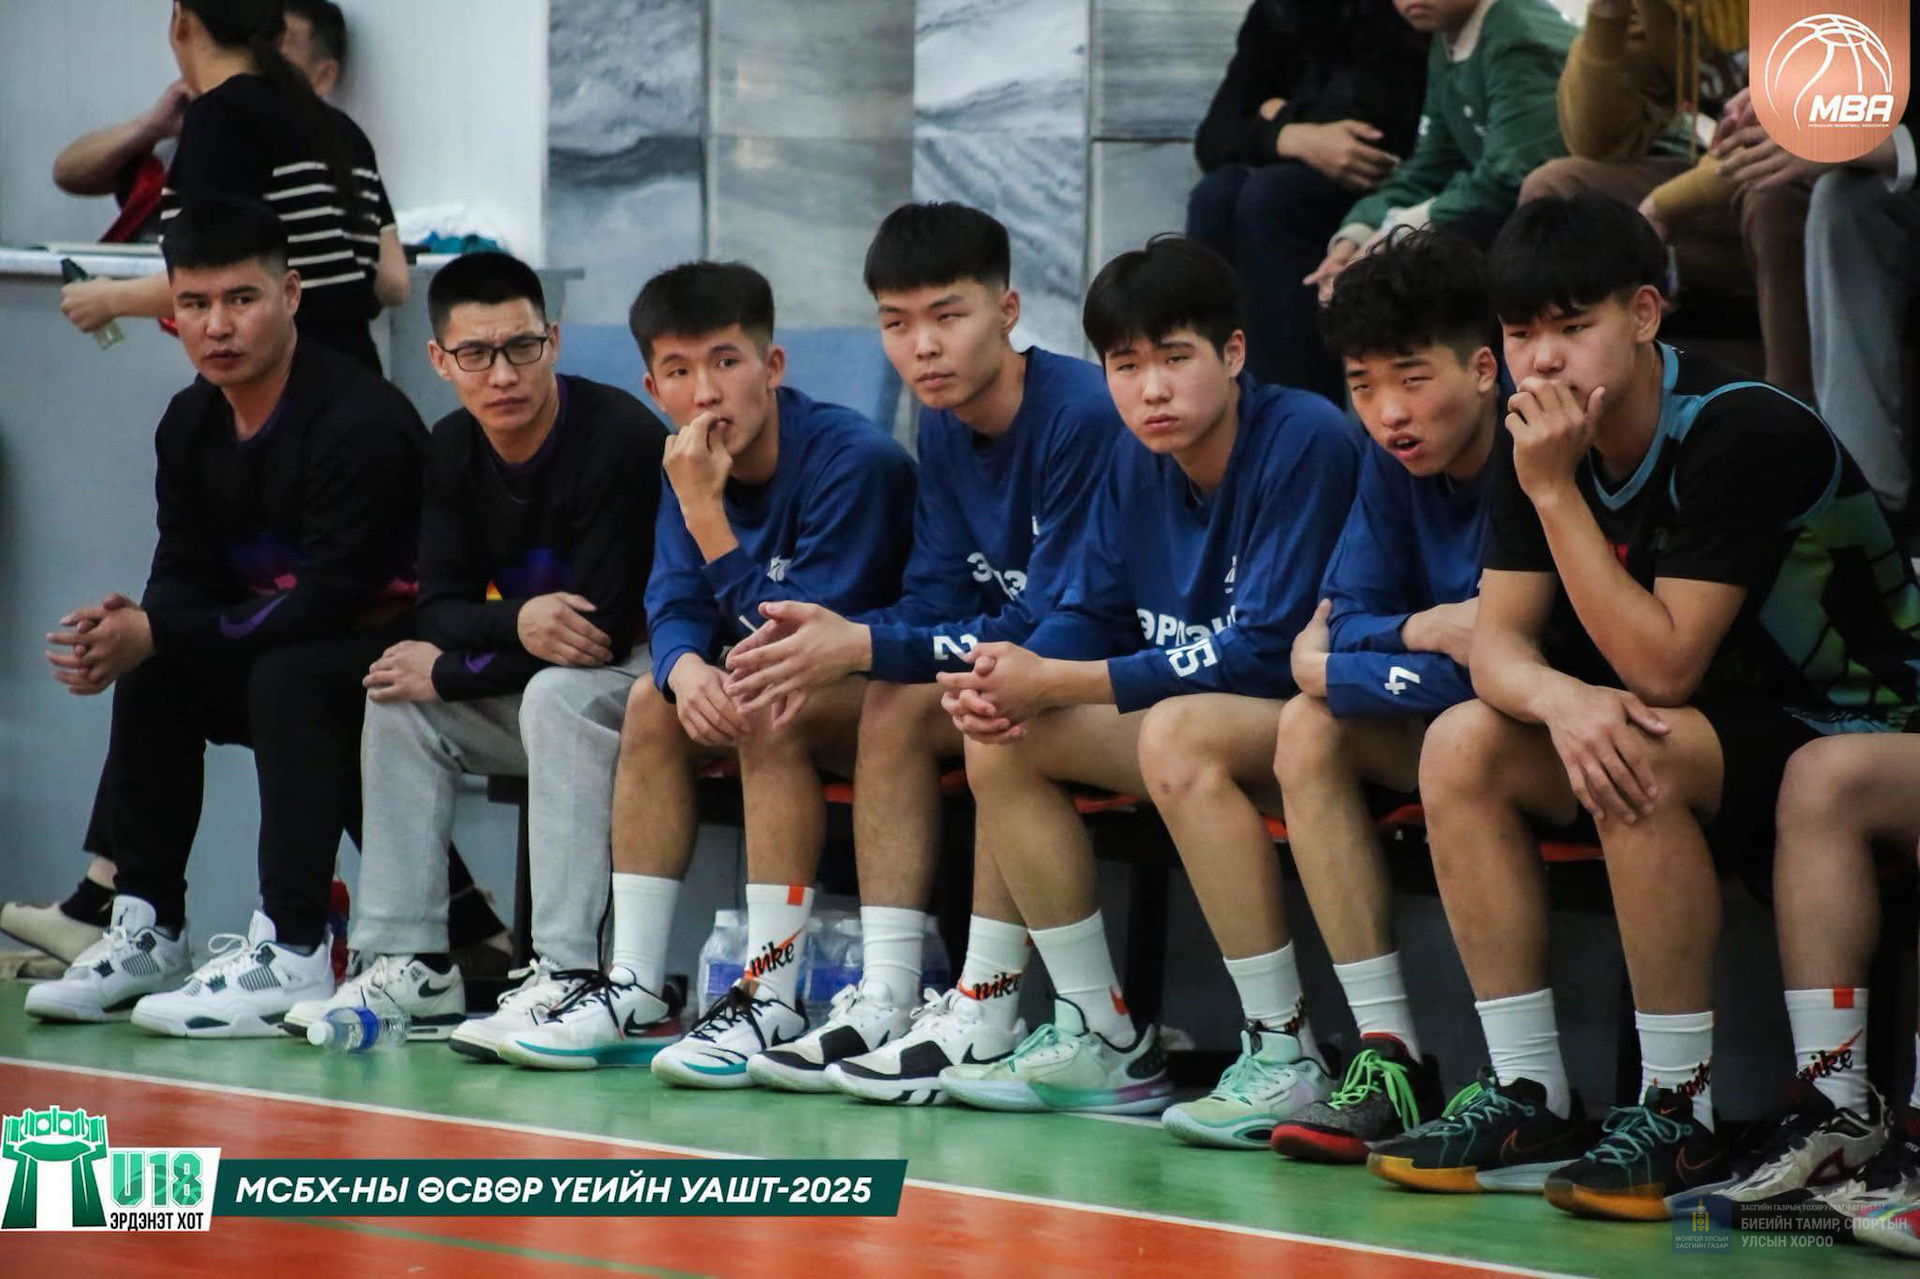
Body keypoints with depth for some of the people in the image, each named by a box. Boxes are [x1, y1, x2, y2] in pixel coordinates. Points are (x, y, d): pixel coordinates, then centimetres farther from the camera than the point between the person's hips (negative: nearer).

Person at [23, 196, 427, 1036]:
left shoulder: (362, 422, -23)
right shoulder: (191, 426, 4)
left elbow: (326, 600, -27)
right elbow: (186, 580, 4)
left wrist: (156, 634, -28)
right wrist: (128, 635, -22)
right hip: (282, 644, 9)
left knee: (288, 677, -33)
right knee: (152, 676, -8)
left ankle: (292, 954, -35)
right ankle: (148, 933, -3)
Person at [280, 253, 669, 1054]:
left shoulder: (622, 439, -23)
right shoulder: (455, 449, 1)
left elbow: (601, 630, -25)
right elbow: (440, 609, -2)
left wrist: (448, 672, -16)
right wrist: (517, 621, -27)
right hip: (533, 675, 8)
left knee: (559, 694, -34)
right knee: (397, 700, -2)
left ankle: (567, 978, -40)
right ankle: (408, 965, -5)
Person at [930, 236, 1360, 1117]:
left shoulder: (1305, 441, -20)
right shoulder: (1137, 462, 4)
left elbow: (1267, 651, -25)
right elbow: (1091, 613, 9)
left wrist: (1055, 682, -24)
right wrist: (1009, 679, -16)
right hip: (1204, 710, 9)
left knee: (1178, 731, -36)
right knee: (999, 738, -2)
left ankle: (1284, 1051, -30)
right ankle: (1101, 1040, 1)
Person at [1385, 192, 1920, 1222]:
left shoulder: (1740, 433, -25)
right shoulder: (1544, 439, -2)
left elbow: (1663, 670, -28)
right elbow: (1498, 644, -5)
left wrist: (1556, 493, -30)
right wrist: (1561, 698, -29)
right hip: (1724, 729, 8)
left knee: (1644, 751, -34)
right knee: (1462, 747, -10)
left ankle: (1681, 1116, -25)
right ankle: (1529, 1100, -8)